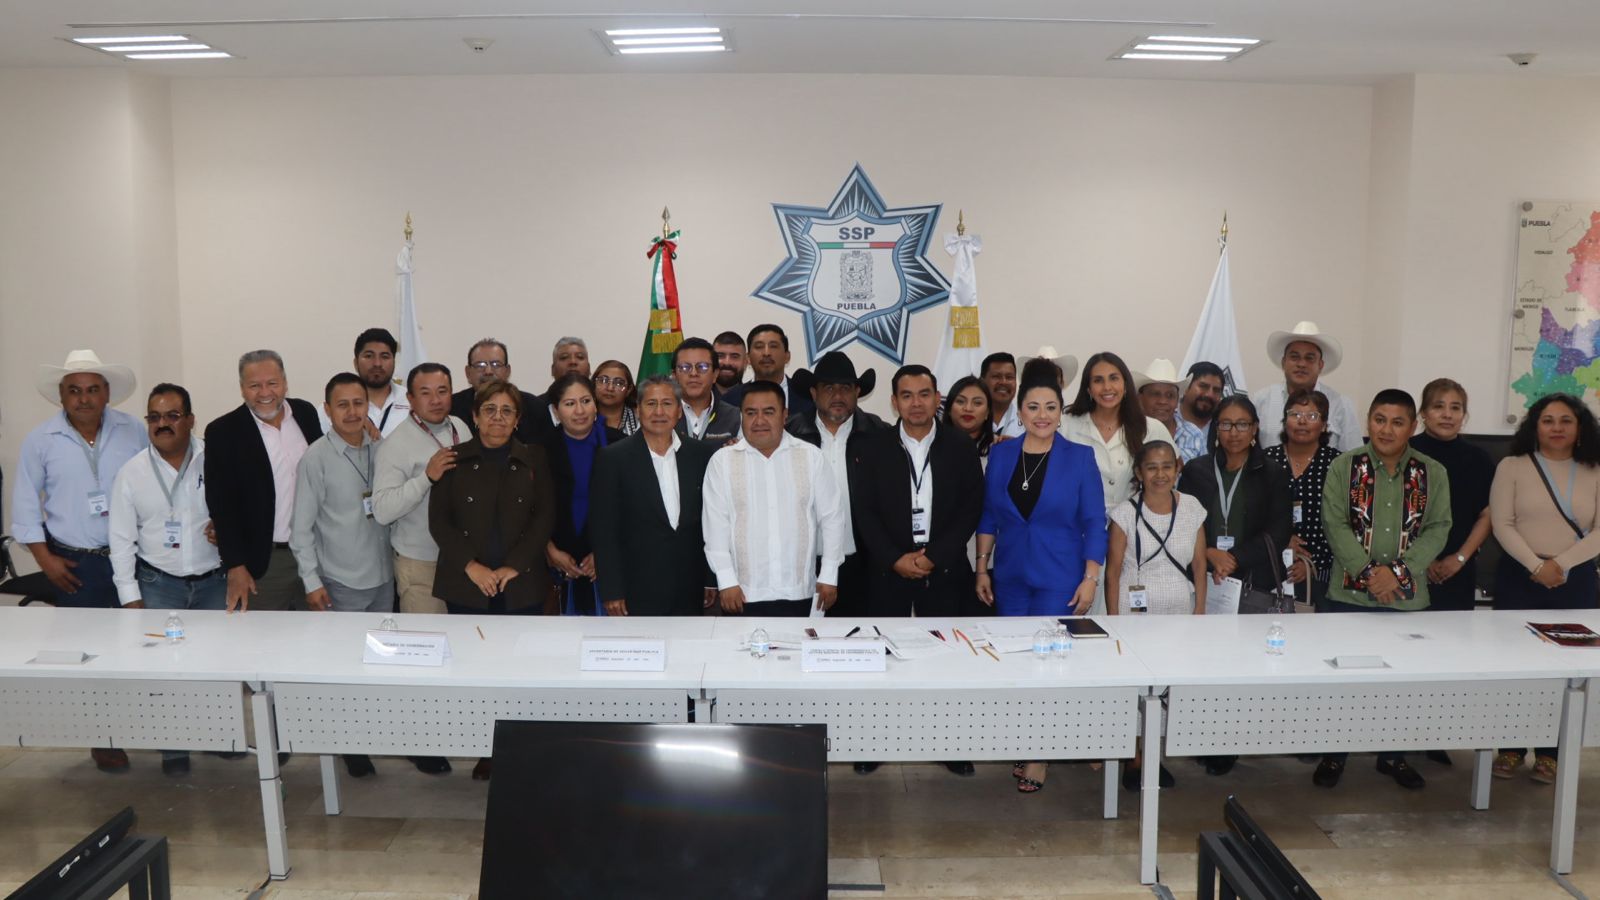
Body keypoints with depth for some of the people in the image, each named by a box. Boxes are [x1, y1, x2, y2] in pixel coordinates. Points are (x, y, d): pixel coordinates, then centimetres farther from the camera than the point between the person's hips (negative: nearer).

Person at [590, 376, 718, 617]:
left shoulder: (702, 455, 6)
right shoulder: (614, 458, -3)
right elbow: (604, 530, -4)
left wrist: (711, 580, 7)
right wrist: (611, 592, -8)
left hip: (690, 593, 3)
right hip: (637, 594, -3)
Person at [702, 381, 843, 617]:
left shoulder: (811, 457, 4)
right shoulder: (722, 461, 1)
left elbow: (831, 518, 5)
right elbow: (716, 524, -2)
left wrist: (829, 576, 2)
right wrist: (726, 581, -7)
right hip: (744, 595, -1)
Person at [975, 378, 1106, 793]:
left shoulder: (1080, 457, -5)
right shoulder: (1001, 453, 4)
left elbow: (1094, 523, -4)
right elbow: (988, 516, 8)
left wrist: (1091, 578, -8)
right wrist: (982, 568, 5)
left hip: (1059, 579, -3)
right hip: (1009, 576, 3)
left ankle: (1039, 757, 10)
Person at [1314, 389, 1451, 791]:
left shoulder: (1432, 473, 3)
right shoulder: (1344, 466, -2)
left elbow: (1437, 528, -2)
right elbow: (1335, 524, -7)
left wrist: (1398, 571, -14)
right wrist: (1369, 571, -17)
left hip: (1408, 596, 2)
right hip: (1350, 592, -1)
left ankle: (1392, 755, 29)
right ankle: (1334, 753, 20)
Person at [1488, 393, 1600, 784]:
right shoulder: (1512, 466, 2)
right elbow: (1502, 524, -5)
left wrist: (1561, 564, -15)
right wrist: (1536, 565, -15)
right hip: (1519, 577, -1)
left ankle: (1549, 752, 16)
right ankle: (1511, 748, 15)